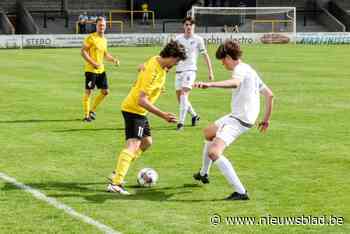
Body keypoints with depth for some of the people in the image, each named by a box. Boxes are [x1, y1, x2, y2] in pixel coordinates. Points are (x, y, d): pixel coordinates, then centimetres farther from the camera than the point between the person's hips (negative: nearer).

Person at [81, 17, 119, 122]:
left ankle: (92, 110, 22)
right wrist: (93, 63, -20)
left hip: (101, 70, 7)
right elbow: (83, 51, -14)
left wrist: (113, 59, 7)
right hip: (91, 69, -7)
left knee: (105, 91, 7)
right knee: (88, 92, -2)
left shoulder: (104, 39, 13)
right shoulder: (91, 38, -11)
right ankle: (86, 115, 6)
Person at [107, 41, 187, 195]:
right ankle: (115, 184, -31)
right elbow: (142, 100, -31)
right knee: (133, 145, -21)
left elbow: (142, 68, 26)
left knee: (146, 142, 20)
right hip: (133, 109, -10)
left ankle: (118, 172, 24)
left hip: (139, 111, 10)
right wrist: (162, 115, -31)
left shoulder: (156, 60, 1)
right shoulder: (154, 72, -27)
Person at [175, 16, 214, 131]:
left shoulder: (198, 39, -1)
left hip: (190, 70, -5)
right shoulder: (178, 38, 7)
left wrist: (210, 72, 3)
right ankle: (194, 115, 30)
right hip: (179, 70, 5)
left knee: (184, 94, -19)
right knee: (179, 97, 8)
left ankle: (181, 122, -18)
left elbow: (205, 56, 5)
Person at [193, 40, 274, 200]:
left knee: (214, 152, -25)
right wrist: (266, 119, 25)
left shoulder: (240, 69, -15)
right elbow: (269, 94, 19)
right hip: (235, 116, 11)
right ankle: (204, 174, 50)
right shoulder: (250, 71, 16)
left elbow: (235, 82, -41)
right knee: (208, 133, 32)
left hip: (239, 120, -11)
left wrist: (210, 84, -53)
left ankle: (240, 192, -26)